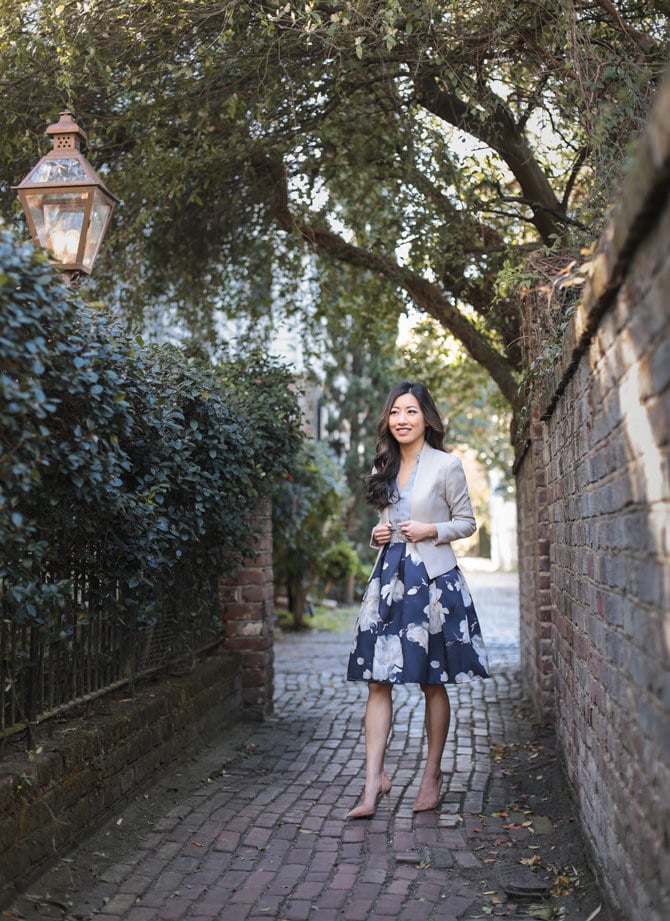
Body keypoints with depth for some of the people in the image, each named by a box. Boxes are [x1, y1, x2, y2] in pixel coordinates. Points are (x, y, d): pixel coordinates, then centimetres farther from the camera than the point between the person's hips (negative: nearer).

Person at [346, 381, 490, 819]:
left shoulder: (447, 465, -3)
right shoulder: (384, 470, 13)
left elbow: (467, 522, 2)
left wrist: (431, 530, -13)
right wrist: (378, 535, 2)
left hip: (433, 580, -4)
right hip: (388, 579, 5)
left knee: (433, 683, 5)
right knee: (378, 682, -2)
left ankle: (433, 775, 20)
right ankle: (375, 782, 1)